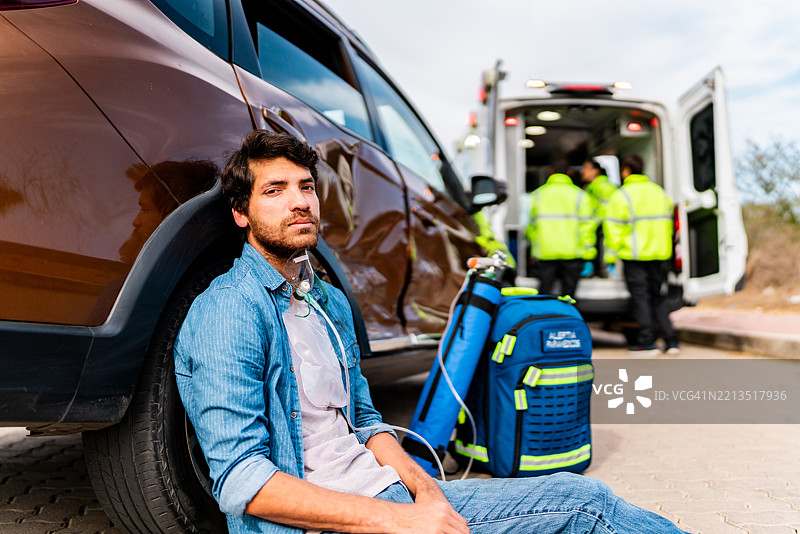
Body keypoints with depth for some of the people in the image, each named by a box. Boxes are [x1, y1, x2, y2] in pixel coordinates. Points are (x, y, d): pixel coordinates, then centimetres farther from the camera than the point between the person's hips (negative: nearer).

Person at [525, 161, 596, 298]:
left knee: (545, 291, 7)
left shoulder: (537, 194, 4)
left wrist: (535, 246, 17)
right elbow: (586, 224, -2)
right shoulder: (580, 194, 0)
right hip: (572, 252, -1)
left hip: (545, 253, 1)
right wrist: (587, 250, 4)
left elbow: (531, 225, 6)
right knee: (568, 290, 7)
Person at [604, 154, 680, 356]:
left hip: (634, 256, -6)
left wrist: (610, 257, -5)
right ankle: (671, 341, 9)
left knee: (641, 297, 0)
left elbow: (614, 230, -10)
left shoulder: (622, 196, -8)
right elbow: (667, 222, 19)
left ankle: (647, 343, 1)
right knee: (659, 297, 12)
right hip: (659, 254, 6)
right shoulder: (659, 191, 13)